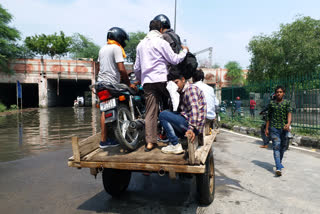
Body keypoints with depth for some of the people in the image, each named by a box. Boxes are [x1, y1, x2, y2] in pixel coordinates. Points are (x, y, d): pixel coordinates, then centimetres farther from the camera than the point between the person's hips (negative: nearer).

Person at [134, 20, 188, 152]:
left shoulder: (141, 44, 19)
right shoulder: (161, 42, -1)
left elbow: (137, 67, 21)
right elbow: (174, 60, -2)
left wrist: (139, 79, 35)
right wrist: (185, 51, 14)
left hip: (147, 81, 6)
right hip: (161, 79, -5)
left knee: (150, 112, 3)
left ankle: (150, 142, 2)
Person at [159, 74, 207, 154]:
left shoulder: (191, 88, -9)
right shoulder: (182, 92, 21)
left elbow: (194, 108, -24)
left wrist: (191, 128, -34)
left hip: (195, 126, -10)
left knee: (163, 115, -12)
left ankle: (176, 145, -10)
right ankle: (173, 141, 12)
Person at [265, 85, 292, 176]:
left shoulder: (287, 103, 4)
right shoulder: (271, 104, 6)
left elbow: (289, 114, -9)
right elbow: (269, 117, 10)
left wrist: (288, 124, -28)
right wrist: (266, 128, 7)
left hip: (284, 128, 1)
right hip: (274, 128, -1)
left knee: (283, 147, 14)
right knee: (276, 147, -10)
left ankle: (279, 162, 36)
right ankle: (278, 168, -15)